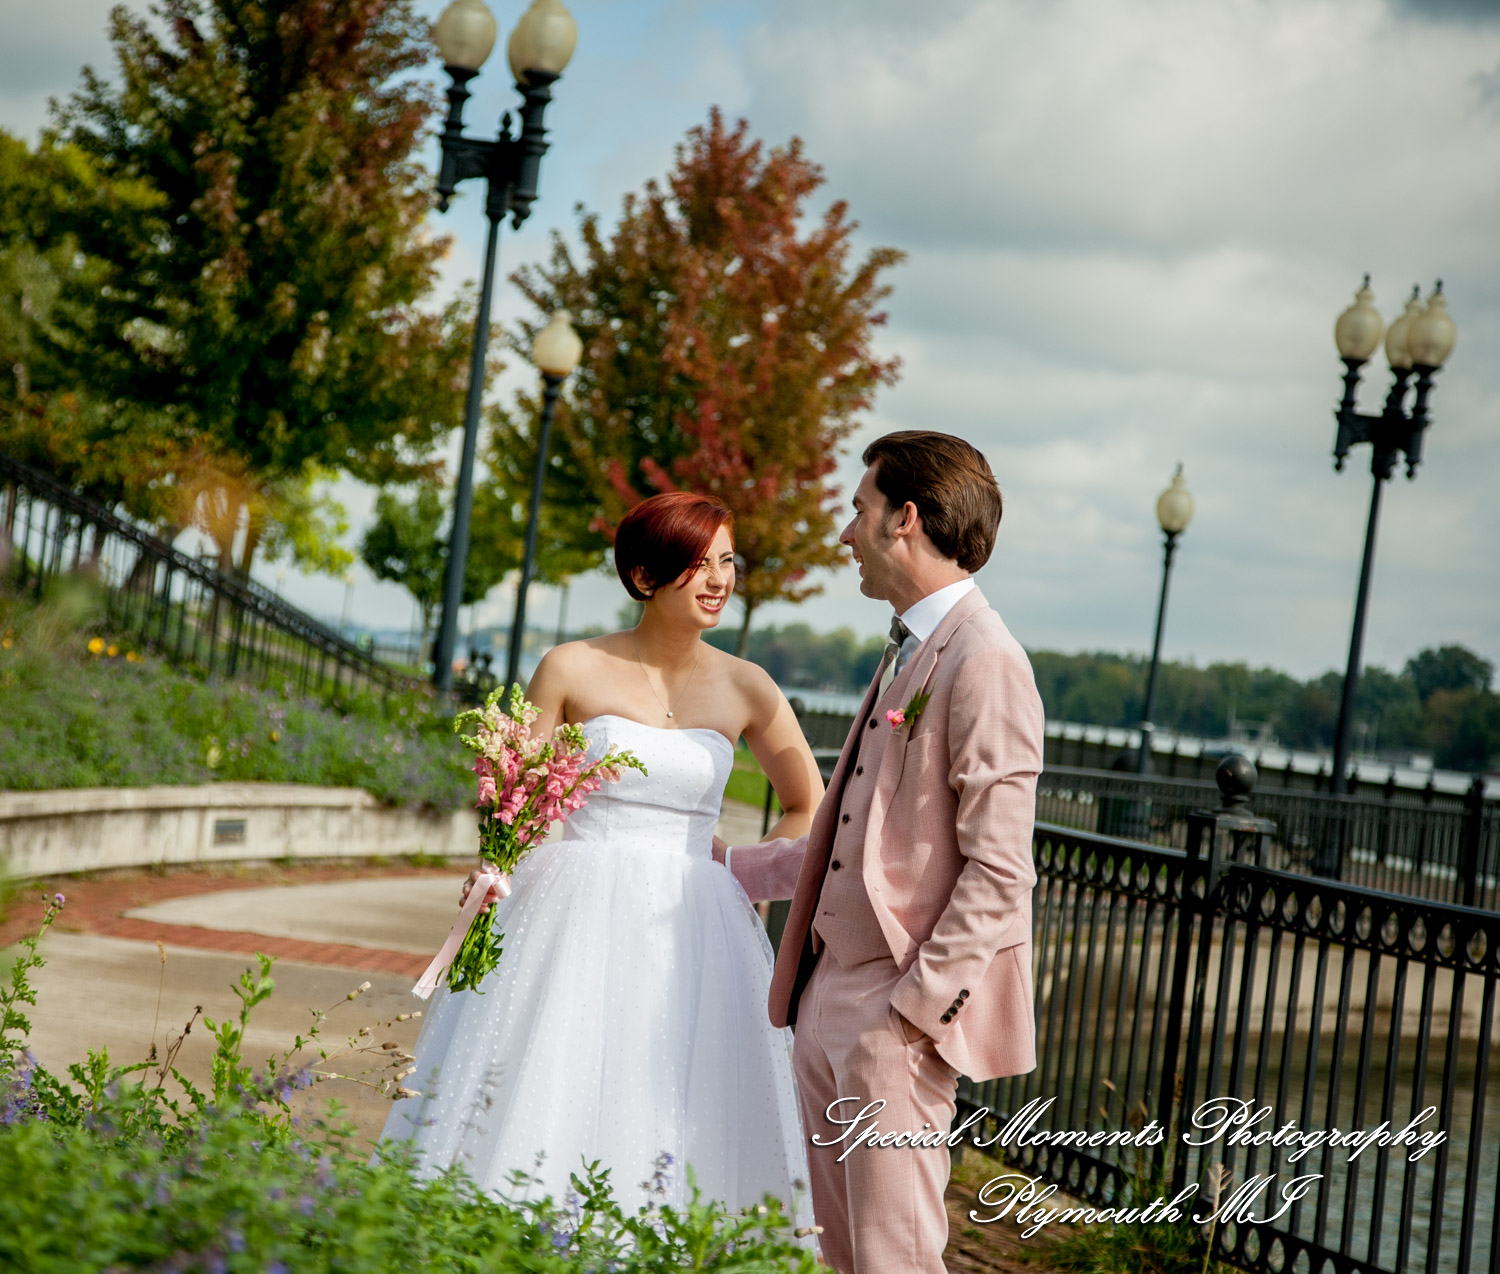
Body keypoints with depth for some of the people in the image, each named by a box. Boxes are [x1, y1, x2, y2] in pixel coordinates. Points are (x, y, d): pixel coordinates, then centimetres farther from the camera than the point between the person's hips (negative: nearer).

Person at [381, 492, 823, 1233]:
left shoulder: (745, 690, 5)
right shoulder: (572, 670, 0)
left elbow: (809, 810, 16)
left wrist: (736, 876, 4)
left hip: (691, 935, 2)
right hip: (576, 923, -2)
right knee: (543, 1108, -3)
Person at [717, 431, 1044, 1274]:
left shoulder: (985, 663, -15)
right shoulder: (909, 652, 16)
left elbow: (998, 875, -19)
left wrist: (914, 1005, -20)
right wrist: (733, 866, 26)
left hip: (899, 1015, -9)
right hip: (832, 999, 9)